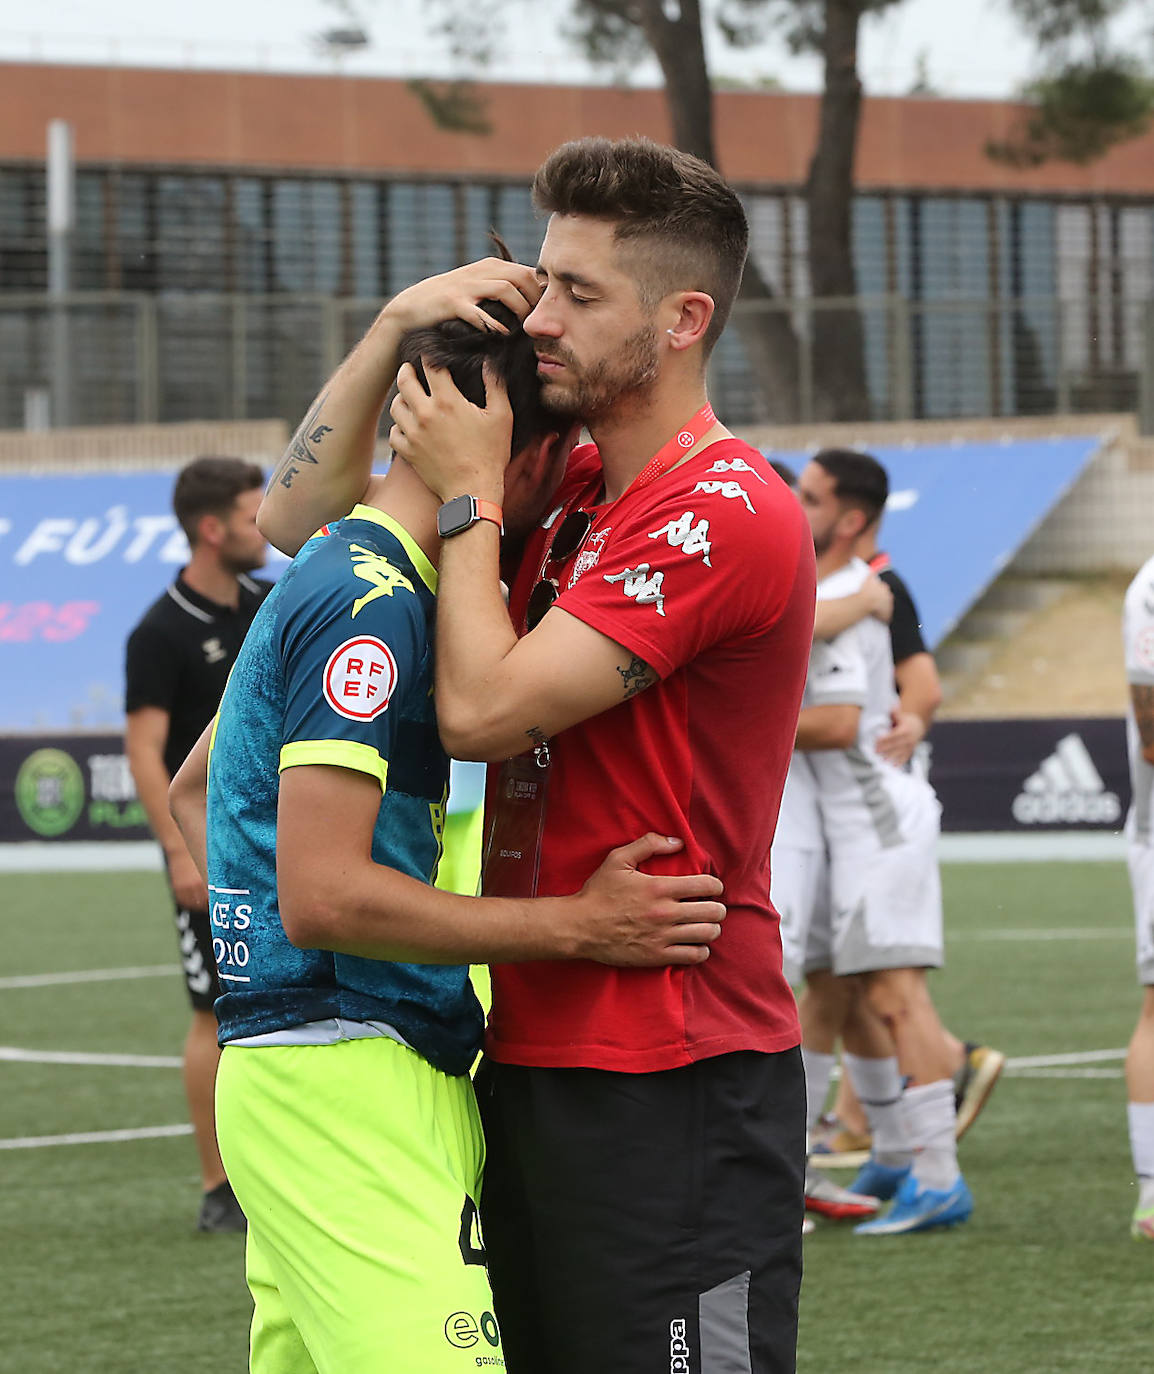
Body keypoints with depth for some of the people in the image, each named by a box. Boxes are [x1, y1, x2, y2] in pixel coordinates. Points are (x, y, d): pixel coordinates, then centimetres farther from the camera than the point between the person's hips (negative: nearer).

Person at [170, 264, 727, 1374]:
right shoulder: (374, 604, -13)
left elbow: (192, 791, 32)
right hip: (346, 1074, -11)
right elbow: (324, 895, -21)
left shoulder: (325, 579, 19)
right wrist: (578, 927, -17)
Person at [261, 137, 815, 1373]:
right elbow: (294, 517, 18)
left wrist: (471, 495, -5)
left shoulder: (726, 514, -14)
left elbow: (483, 709, -18)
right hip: (537, 1060, 9)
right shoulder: (570, 486, 13)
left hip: (670, 1084, -9)